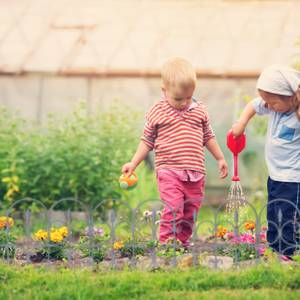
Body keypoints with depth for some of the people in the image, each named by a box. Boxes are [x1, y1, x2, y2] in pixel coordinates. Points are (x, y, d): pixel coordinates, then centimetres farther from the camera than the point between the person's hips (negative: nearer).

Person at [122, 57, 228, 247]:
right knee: (173, 208, -18)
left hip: (195, 172, 4)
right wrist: (133, 163, 2)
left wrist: (220, 158, 21)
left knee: (191, 211, 10)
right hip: (169, 170, -4)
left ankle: (183, 241, 25)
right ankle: (166, 244, -13)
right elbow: (147, 141, 6)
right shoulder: (157, 112, -2)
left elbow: (208, 137, 20)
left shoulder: (200, 110, 7)